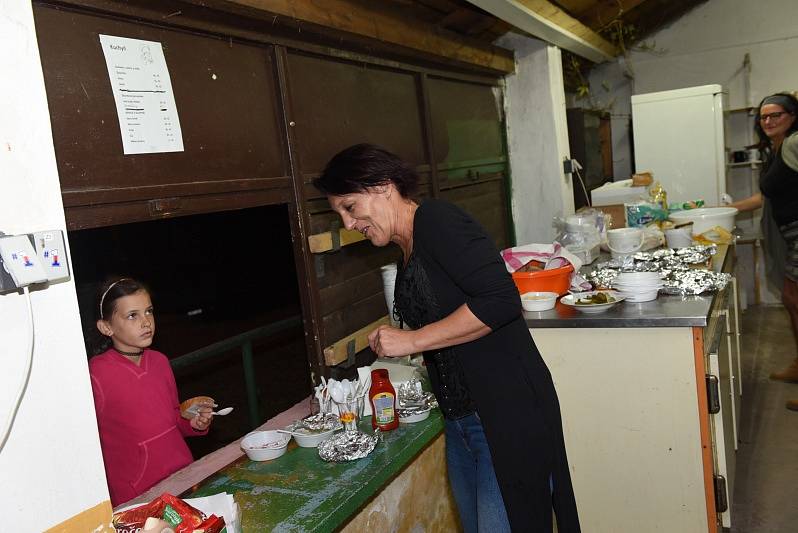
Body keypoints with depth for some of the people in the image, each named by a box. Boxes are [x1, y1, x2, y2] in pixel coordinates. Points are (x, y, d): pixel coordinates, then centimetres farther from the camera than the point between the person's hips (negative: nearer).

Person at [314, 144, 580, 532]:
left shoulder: (436, 220, -12)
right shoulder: (408, 255, 15)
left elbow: (500, 299, -23)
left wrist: (412, 341, -18)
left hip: (506, 412, -9)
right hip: (460, 422, 9)